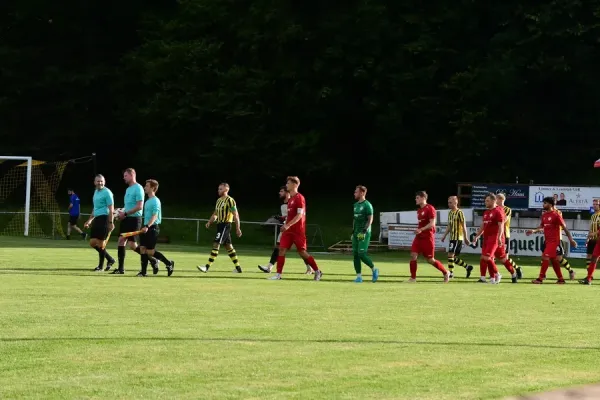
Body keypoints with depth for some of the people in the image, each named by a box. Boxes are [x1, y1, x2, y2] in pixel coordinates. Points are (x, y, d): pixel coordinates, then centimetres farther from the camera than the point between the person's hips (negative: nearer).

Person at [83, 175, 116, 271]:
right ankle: (110, 259, 19)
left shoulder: (107, 192, -9)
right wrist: (89, 220, 27)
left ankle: (101, 266, 5)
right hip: (96, 219, 9)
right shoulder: (96, 192, 18)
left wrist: (111, 223, -20)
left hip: (104, 219, -9)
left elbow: (111, 209, -14)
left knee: (100, 244, -6)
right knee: (92, 243, 6)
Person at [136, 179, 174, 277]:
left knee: (150, 251, -8)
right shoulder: (147, 201, 16)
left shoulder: (155, 201, -12)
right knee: (142, 249, 2)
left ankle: (169, 263, 6)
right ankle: (143, 271, 4)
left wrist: (147, 226, -32)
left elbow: (154, 216, -21)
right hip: (146, 228, 9)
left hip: (152, 228, -9)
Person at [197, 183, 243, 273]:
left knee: (216, 245, -14)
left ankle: (207, 267, -16)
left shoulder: (230, 200, -12)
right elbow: (215, 213, 22)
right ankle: (238, 268, 19)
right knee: (228, 246, 13)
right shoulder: (219, 200, 15)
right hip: (220, 224, 9)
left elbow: (236, 215, -13)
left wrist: (238, 228, -15)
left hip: (226, 225, -9)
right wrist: (209, 222, 6)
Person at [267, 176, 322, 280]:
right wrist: (286, 225, 17)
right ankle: (278, 274, -3)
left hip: (298, 231, -8)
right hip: (288, 230, 8)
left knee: (302, 251, -3)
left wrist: (288, 225, -25)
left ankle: (317, 271, 11)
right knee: (282, 249, -3)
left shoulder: (299, 198, -12)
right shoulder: (290, 199, 15)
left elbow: (299, 215, -19)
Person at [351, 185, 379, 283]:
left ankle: (374, 270, 7)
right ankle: (359, 276, 5)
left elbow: (370, 219, -14)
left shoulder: (367, 205, -10)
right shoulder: (356, 205, 16)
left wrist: (364, 231, -21)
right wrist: (353, 231, 18)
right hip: (356, 233, 8)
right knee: (355, 254, 2)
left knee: (362, 254, -14)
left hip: (364, 233, -8)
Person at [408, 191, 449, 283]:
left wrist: (421, 229, -28)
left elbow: (432, 224, -20)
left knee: (430, 260, -1)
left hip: (427, 237, -8)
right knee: (413, 255, -7)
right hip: (419, 237, 8)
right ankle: (413, 278, -2)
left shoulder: (430, 209, -12)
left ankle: (445, 273, 20)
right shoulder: (419, 210, 14)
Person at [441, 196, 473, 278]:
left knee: (450, 254, -13)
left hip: (458, 238, -9)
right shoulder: (450, 213, 14)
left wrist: (465, 238, -12)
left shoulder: (459, 212, -11)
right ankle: (468, 267, 23)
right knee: (454, 257, 9)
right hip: (452, 237, 9)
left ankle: (451, 273, -9)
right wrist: (444, 236, 15)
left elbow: (464, 225, -11)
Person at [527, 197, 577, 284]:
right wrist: (533, 231, 5)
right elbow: (542, 227, 21)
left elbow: (564, 228, -9)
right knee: (553, 259, 10)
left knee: (545, 257, -14)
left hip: (554, 241, -8)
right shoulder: (544, 215, 10)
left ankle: (540, 278, -13)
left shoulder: (556, 215, -11)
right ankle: (560, 279, 18)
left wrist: (571, 240, -10)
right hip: (547, 240, 8)